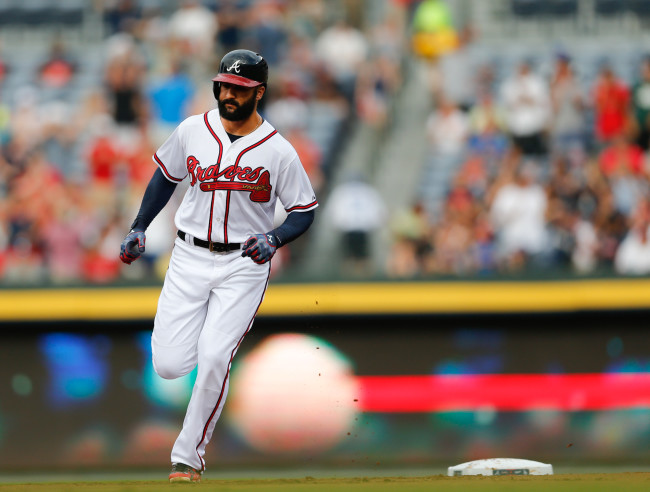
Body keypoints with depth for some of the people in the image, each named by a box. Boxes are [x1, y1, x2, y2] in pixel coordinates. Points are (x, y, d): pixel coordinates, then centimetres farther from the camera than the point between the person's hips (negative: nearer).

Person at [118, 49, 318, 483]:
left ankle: (188, 457, -4)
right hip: (190, 258, 3)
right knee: (169, 365, -6)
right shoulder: (192, 131, -1)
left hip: (245, 265, -3)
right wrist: (139, 229, 10)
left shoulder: (279, 152, -9)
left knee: (213, 360, -18)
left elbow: (305, 210, -1)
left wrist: (273, 239, -19)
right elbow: (166, 175, 16)